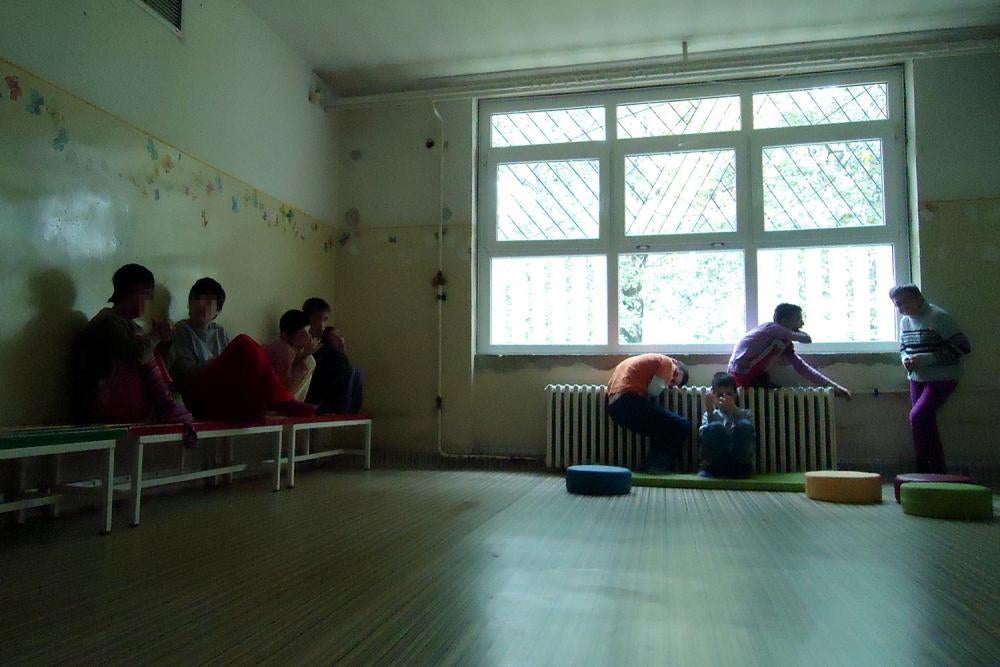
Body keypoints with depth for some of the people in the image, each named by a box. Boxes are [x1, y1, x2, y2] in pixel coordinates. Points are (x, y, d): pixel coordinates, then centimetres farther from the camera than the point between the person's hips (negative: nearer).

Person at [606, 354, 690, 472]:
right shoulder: (667, 362, 6)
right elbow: (654, 390, -4)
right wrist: (664, 386, 17)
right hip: (629, 401, -9)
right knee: (683, 426, -6)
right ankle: (656, 470, -6)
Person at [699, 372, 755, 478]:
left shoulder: (744, 414, 18)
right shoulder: (710, 414, 17)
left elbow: (752, 436, -6)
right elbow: (703, 437, -4)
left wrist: (734, 410, -18)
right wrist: (709, 411, -15)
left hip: (739, 464, 1)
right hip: (715, 462, -1)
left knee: (744, 425, -23)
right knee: (715, 427, -27)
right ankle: (709, 468, -18)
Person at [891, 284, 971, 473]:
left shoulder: (938, 317, -15)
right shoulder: (905, 321, 7)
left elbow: (963, 347, -19)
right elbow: (903, 348, 21)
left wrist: (925, 359, -23)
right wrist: (905, 359, -4)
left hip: (942, 379, -7)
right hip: (917, 379, 7)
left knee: (917, 416, -18)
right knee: (927, 424, 9)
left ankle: (923, 468, -4)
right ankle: (939, 470, 20)